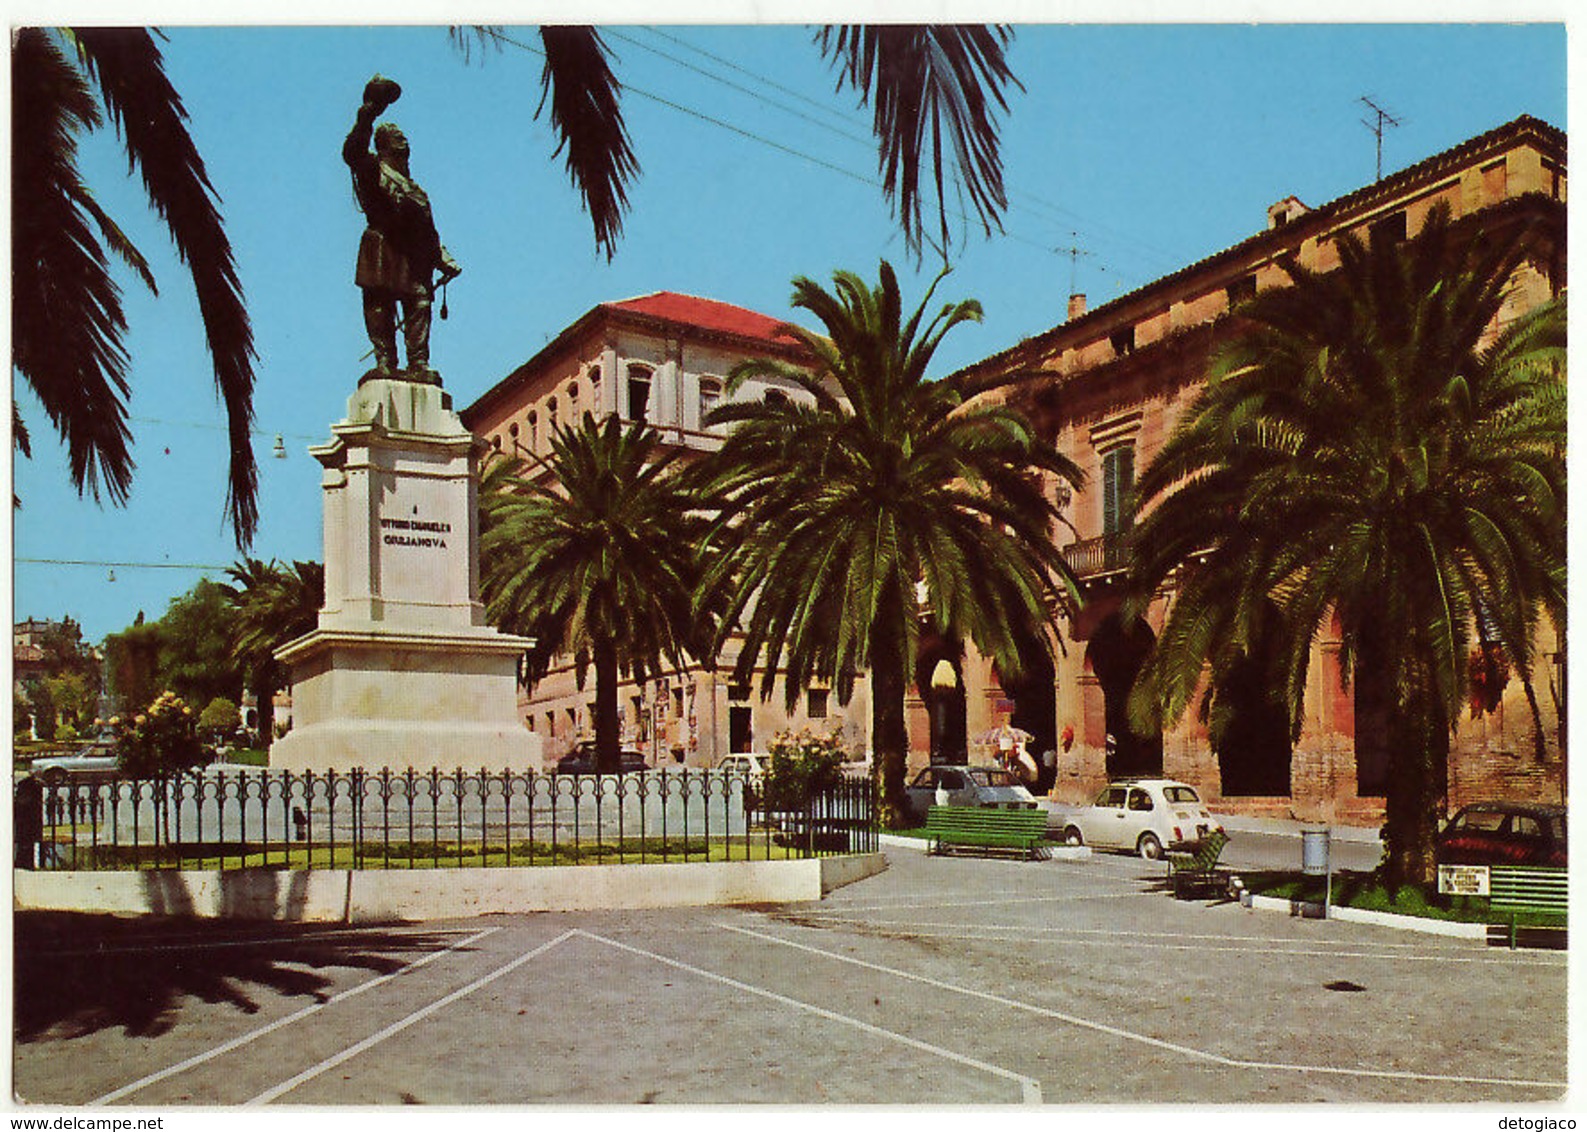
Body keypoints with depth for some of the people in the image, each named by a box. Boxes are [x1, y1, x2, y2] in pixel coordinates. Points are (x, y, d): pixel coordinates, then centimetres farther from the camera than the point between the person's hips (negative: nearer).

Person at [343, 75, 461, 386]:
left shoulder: (415, 188, 32)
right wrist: (368, 114, -15)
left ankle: (419, 365, -10)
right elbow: (352, 151, -8)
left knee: (419, 305, -6)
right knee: (379, 304, -10)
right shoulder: (372, 169, 15)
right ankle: (385, 361, -15)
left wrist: (444, 261, 18)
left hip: (414, 255, 5)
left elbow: (429, 232, 28)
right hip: (383, 249, -5)